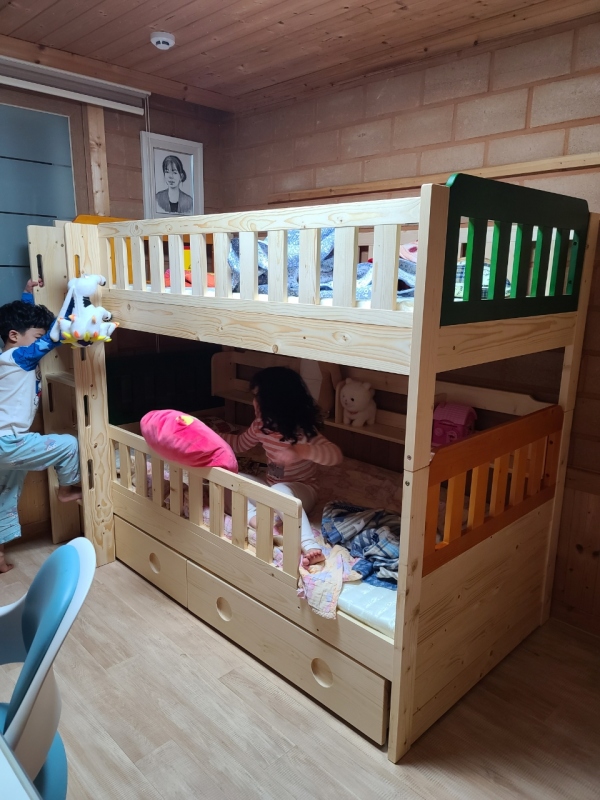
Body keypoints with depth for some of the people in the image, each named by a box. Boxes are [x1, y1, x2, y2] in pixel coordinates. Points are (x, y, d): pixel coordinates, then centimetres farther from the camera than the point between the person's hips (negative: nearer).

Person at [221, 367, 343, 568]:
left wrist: (303, 451, -51)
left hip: (301, 491, -7)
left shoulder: (302, 432, -24)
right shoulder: (261, 425, -3)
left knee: (280, 491, -41)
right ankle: (254, 517, -32)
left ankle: (310, 546, -51)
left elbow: (336, 455, -36)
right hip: (271, 488, 7)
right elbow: (241, 443, 17)